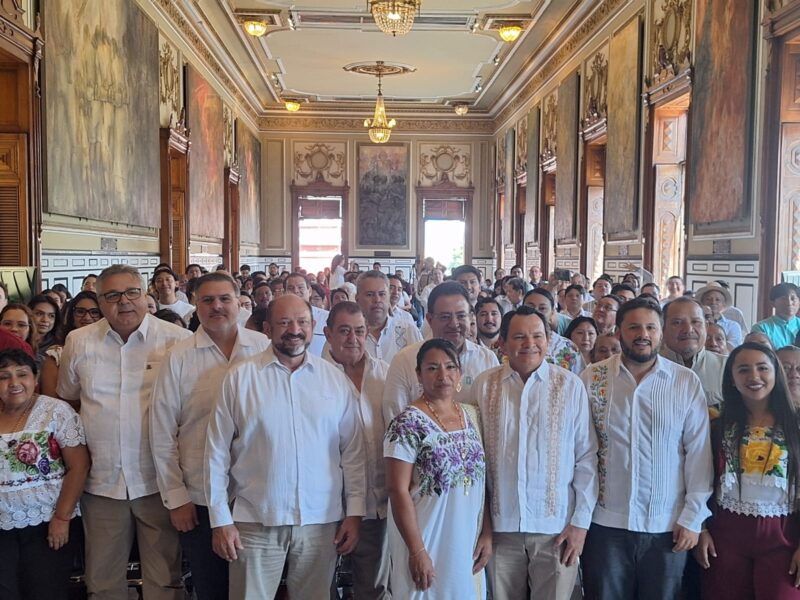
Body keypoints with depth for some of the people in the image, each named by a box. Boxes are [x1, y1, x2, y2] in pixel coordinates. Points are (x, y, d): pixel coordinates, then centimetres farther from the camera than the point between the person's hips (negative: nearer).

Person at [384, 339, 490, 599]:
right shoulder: (408, 423, -14)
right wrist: (417, 551, -17)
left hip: (469, 543, 6)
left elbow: (482, 481, 9)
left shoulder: (472, 416, 4)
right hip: (427, 543, -5)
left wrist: (487, 533, 3)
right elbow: (399, 491, -16)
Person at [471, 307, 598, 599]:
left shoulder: (570, 385, -4)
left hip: (557, 527, -1)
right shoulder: (484, 385, -1)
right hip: (501, 525, 1)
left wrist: (581, 521, -3)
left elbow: (586, 457, -1)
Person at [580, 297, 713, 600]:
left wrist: (693, 517, -3)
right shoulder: (591, 378, -2)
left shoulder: (687, 382, -2)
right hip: (605, 523, 0)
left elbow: (698, 452, -1)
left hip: (668, 526, 0)